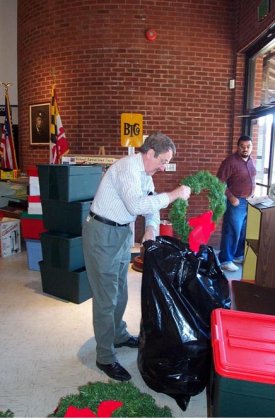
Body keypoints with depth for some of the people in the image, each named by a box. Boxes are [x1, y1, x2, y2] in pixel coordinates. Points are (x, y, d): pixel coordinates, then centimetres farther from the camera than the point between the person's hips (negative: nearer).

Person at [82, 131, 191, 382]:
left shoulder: (145, 173, 6)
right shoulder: (127, 168, -23)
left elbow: (151, 202, 7)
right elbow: (136, 205, -37)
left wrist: (151, 228, -12)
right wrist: (173, 195, -30)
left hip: (123, 232, 9)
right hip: (102, 233, -9)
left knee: (120, 291, 22)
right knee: (106, 297, -2)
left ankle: (119, 335, 42)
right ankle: (105, 357, 12)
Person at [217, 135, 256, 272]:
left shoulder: (250, 160, 9)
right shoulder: (230, 161, -15)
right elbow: (220, 182, -17)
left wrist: (251, 196, 13)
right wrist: (231, 197, -21)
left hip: (249, 202, 8)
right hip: (236, 202, -8)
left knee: (244, 232, 15)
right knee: (232, 232, -3)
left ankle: (238, 256, 30)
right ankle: (225, 260, 8)